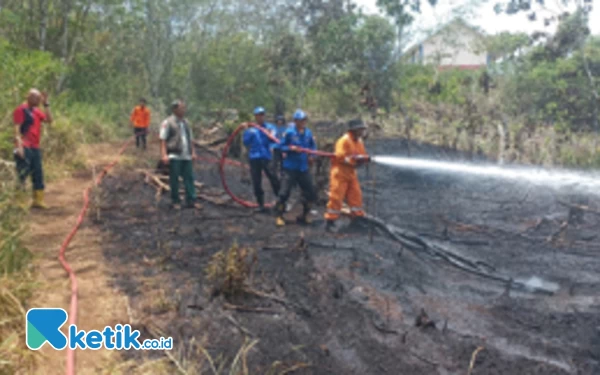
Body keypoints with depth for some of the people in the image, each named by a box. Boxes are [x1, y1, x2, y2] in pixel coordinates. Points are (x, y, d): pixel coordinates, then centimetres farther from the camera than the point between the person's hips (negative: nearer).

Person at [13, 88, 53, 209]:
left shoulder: (37, 111, 17)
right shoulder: (21, 110, -6)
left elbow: (49, 120, 10)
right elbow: (17, 128, -14)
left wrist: (46, 104, 7)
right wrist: (19, 145, -24)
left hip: (35, 147, 8)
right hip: (24, 148, -8)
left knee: (38, 174, 9)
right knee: (23, 172, -10)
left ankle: (38, 200, 14)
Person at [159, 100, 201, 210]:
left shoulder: (185, 122, 17)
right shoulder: (167, 123, -2)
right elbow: (163, 140, -7)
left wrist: (193, 152, 14)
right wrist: (164, 154, -15)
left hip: (187, 156, 6)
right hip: (174, 156, -5)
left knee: (189, 178, 2)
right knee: (174, 179, 1)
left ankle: (191, 201, 6)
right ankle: (175, 201, 10)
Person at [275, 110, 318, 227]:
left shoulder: (308, 133, 4)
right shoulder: (289, 132, -7)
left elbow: (313, 146, 16)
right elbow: (282, 146, -2)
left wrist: (311, 156, -1)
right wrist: (291, 148, -19)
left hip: (304, 168, 4)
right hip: (291, 167, -4)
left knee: (310, 193, 5)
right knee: (284, 192, -7)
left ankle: (304, 216, 23)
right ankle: (279, 216, 7)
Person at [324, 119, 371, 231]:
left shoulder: (359, 142, 10)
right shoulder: (344, 141, -15)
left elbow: (362, 155, 12)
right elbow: (340, 157, -22)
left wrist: (364, 159, -12)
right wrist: (353, 159, -28)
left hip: (351, 172, 8)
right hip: (340, 172, -8)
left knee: (356, 195, 8)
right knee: (336, 197, -8)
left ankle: (358, 217, 19)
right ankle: (330, 220, -1)